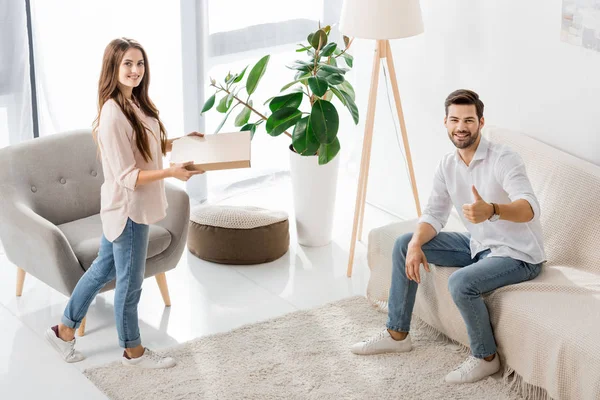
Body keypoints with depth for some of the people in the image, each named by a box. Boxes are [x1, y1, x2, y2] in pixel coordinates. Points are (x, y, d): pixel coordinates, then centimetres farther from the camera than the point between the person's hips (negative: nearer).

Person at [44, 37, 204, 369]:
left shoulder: (135, 103, 4)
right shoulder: (113, 115, -25)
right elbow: (126, 176, -25)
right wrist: (171, 172, -33)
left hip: (131, 206, 9)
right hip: (128, 208, -9)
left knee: (103, 269, 21)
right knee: (129, 282, 9)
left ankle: (65, 330, 36)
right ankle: (133, 351, 27)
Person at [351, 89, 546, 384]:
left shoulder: (502, 159, -23)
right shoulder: (447, 165, 0)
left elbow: (529, 209, -37)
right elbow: (434, 215, 3)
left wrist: (491, 211, -58)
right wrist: (416, 244, -19)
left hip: (518, 253, -8)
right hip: (478, 244, 8)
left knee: (461, 283, -34)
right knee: (404, 245, 3)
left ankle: (485, 358, -8)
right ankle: (397, 334, 12)